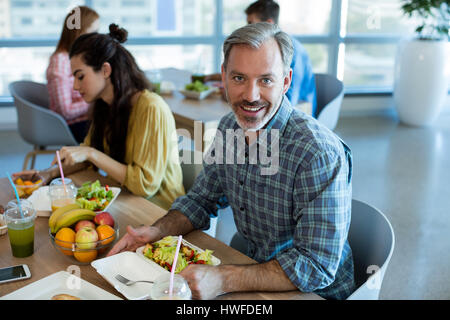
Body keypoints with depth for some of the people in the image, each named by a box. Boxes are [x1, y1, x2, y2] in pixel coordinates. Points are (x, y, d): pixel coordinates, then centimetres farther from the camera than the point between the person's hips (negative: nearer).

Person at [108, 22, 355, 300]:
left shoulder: (320, 155, -27)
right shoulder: (230, 127, -4)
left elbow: (316, 267, -26)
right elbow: (201, 199, 8)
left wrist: (223, 281, -32)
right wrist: (155, 232, -9)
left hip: (315, 293, -5)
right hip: (257, 272, 6)